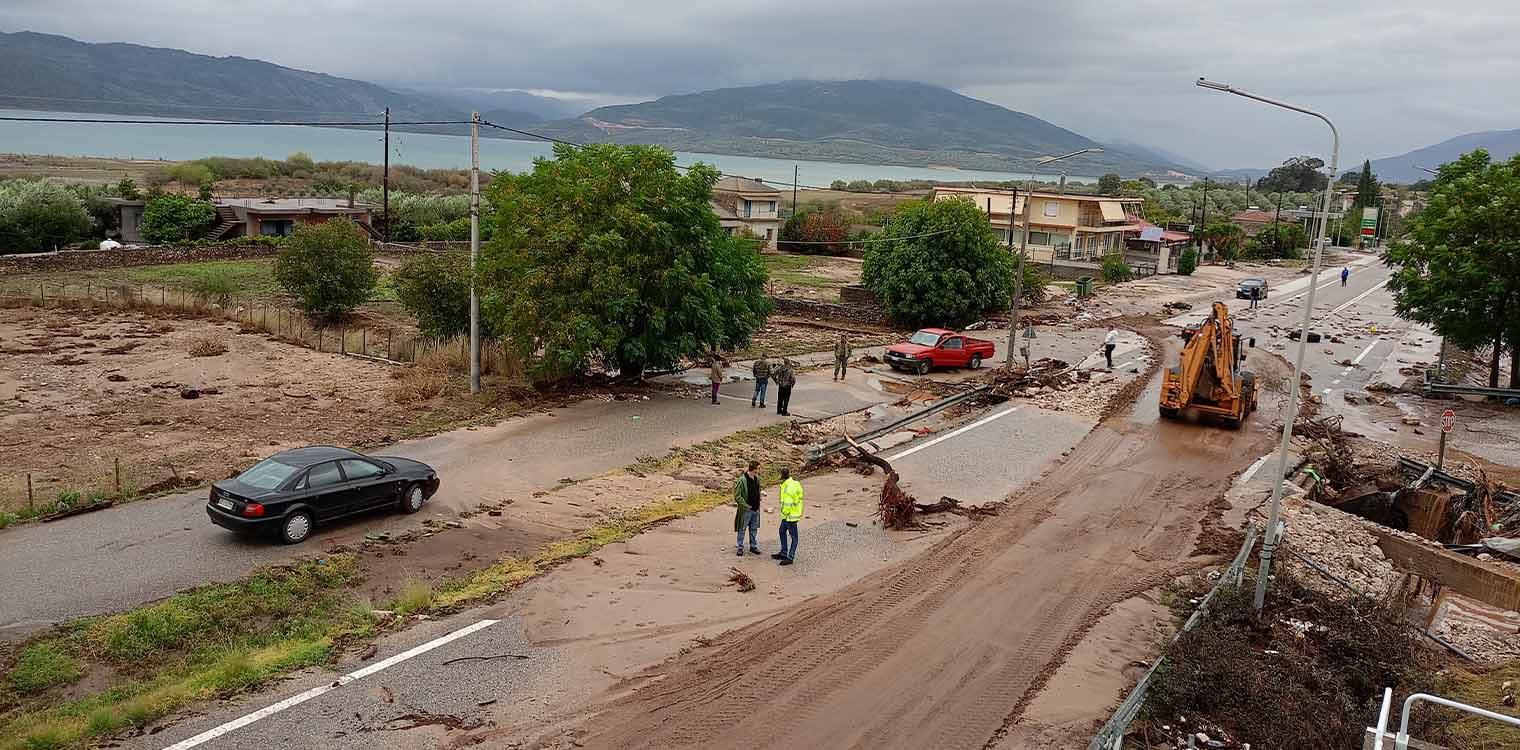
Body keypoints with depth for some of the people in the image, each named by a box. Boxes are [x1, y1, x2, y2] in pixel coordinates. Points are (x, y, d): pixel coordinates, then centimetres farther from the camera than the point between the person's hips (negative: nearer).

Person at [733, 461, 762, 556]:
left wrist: (758, 504, 11)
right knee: (742, 529, 4)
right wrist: (745, 505, -18)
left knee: (754, 529, 16)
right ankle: (740, 547, 14)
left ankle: (753, 546, 28)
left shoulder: (757, 478, 4)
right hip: (746, 510, -7)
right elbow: (737, 495, -17)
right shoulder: (742, 480, -19)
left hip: (756, 509, 7)